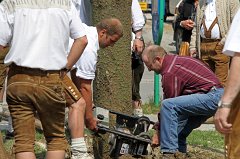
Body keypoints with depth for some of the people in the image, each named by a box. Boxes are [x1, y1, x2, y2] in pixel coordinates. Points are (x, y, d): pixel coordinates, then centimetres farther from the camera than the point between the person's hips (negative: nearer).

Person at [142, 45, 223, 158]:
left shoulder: (170, 72, -16)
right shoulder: (175, 60, 16)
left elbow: (169, 104, -11)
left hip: (212, 97, -11)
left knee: (168, 106, -23)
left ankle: (169, 153, -22)